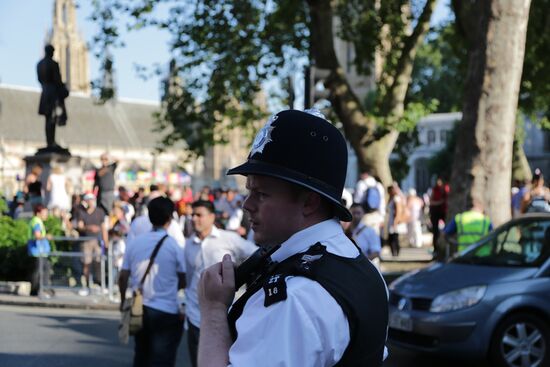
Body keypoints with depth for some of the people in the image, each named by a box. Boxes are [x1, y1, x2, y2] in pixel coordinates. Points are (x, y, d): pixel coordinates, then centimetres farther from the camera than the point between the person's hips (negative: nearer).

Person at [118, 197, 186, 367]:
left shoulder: (135, 242, -1)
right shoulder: (174, 246, -11)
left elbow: (123, 277, 3)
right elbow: (184, 281, -4)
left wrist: (123, 301, 20)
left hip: (140, 309, 5)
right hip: (166, 312, -4)